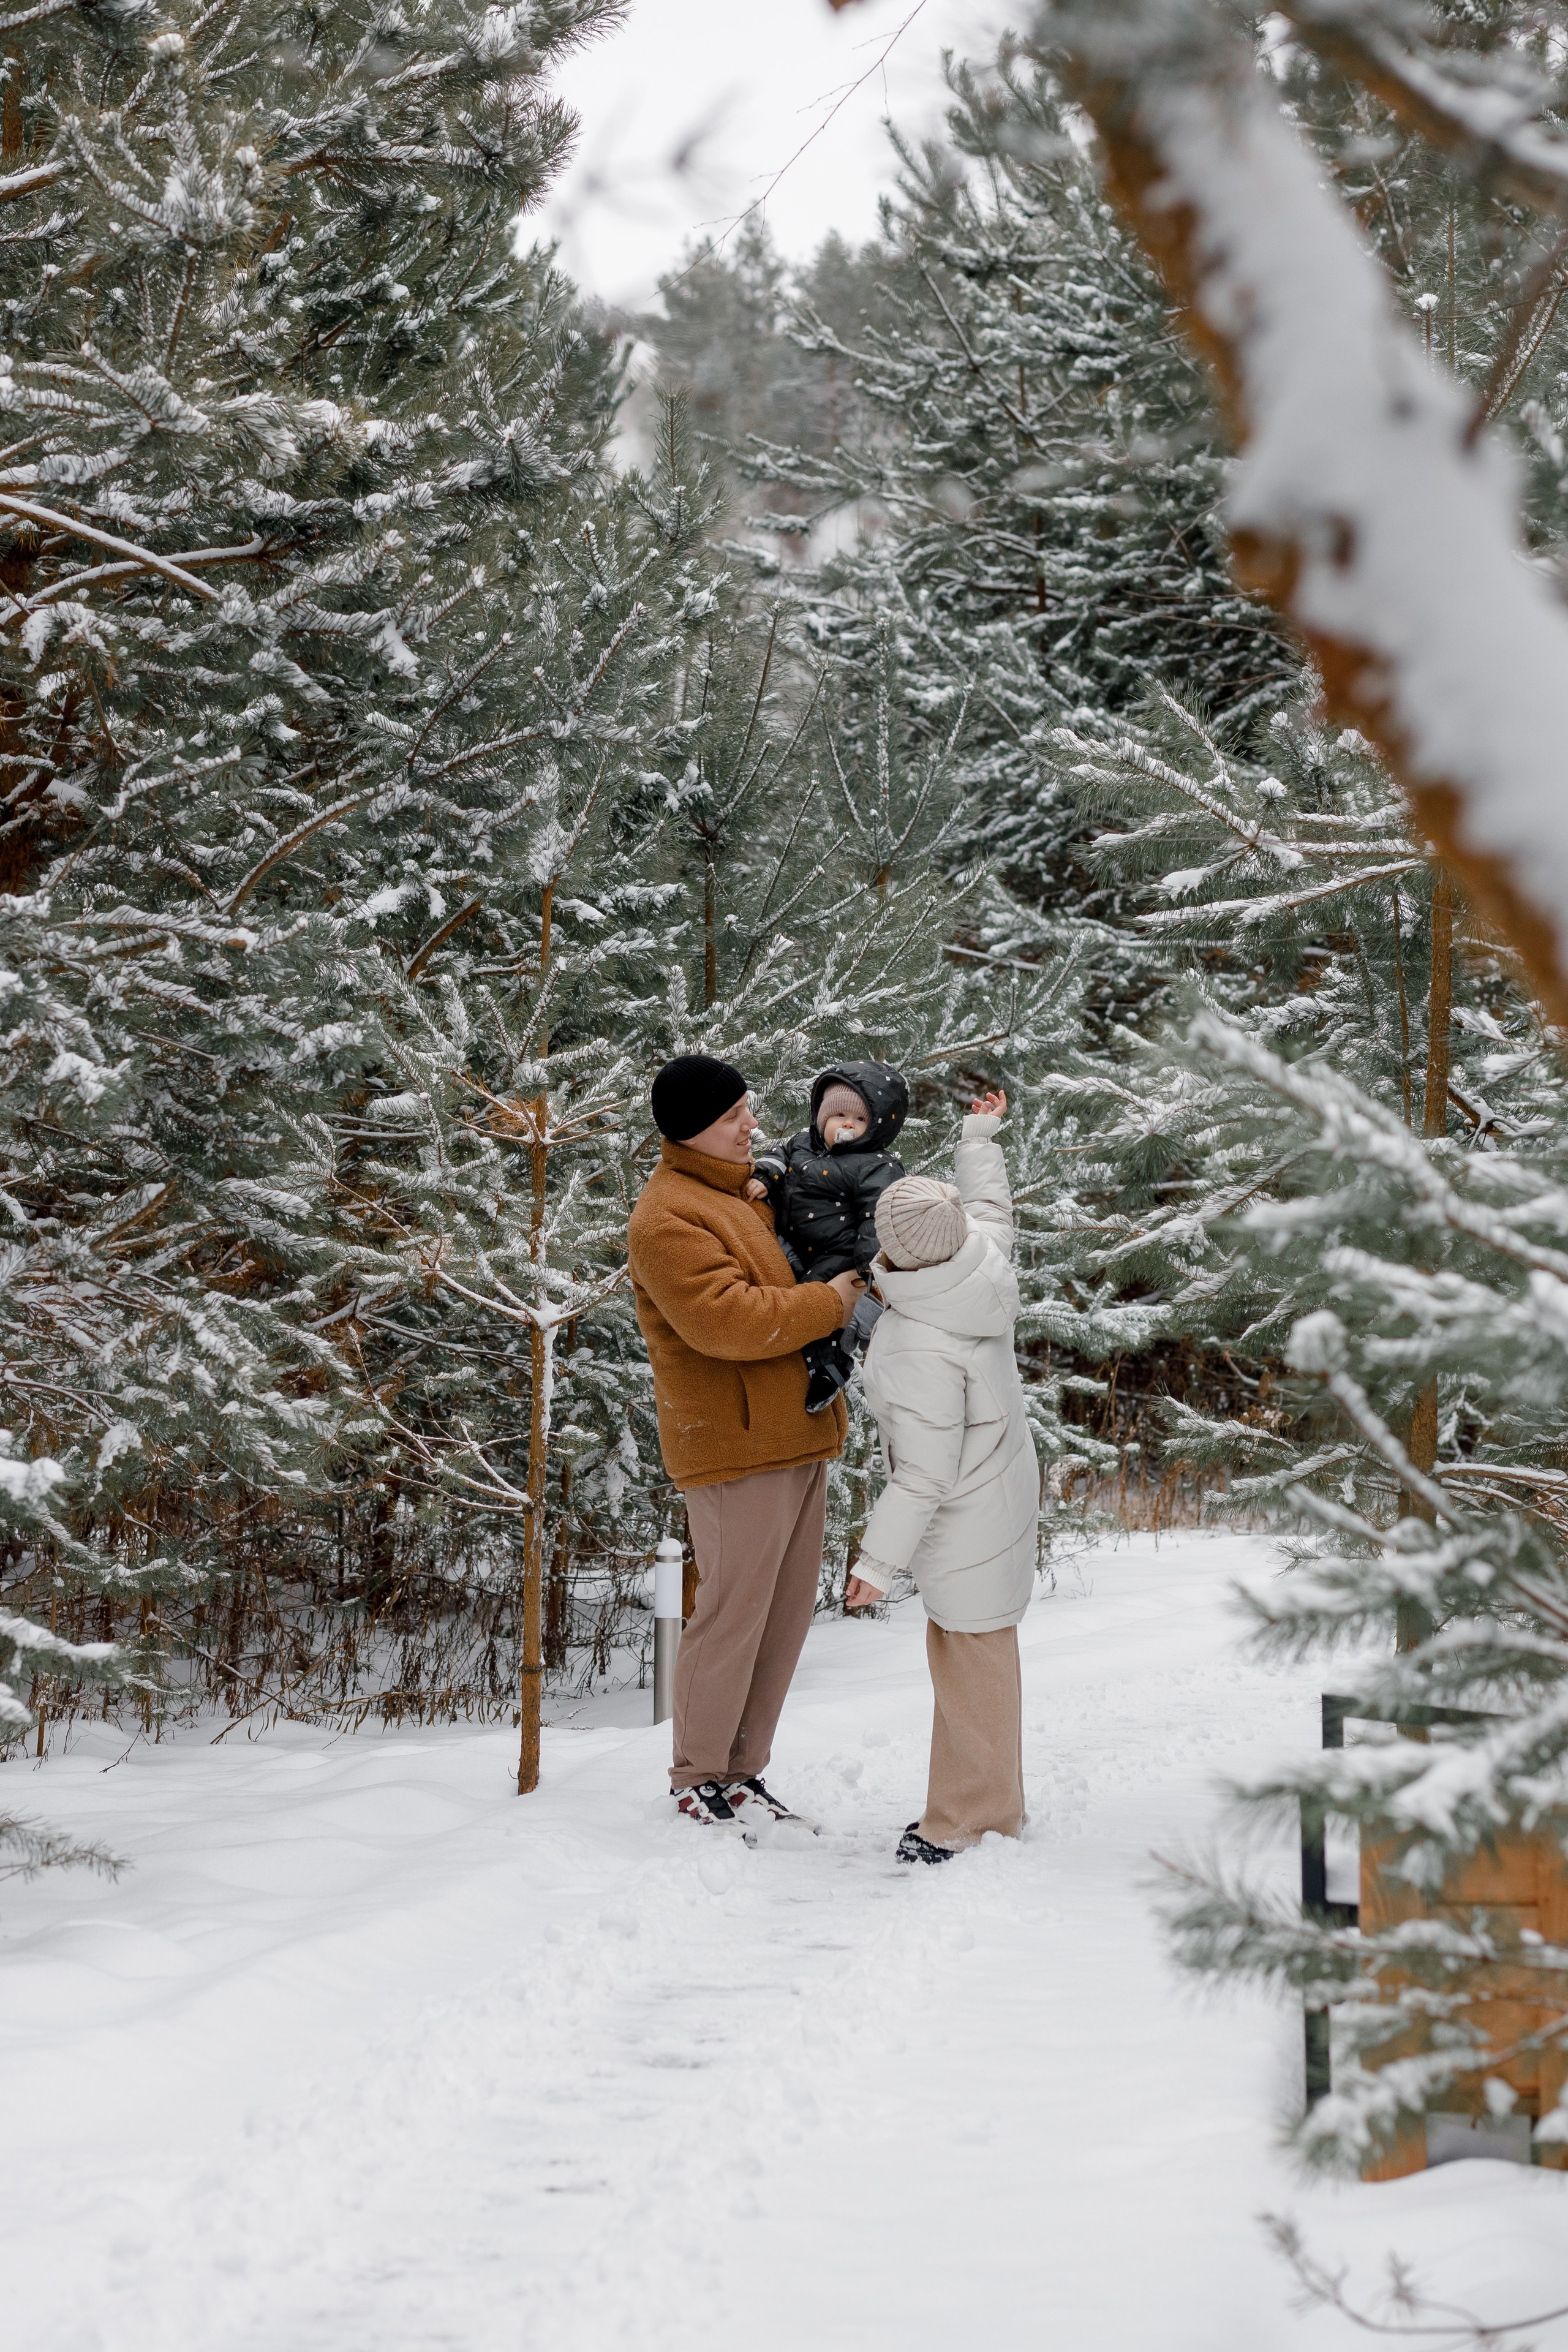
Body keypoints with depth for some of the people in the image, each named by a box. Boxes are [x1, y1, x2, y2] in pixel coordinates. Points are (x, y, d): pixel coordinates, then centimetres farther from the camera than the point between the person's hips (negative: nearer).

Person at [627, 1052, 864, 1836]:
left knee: (787, 1610, 13)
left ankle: (743, 1770, 23)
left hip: (792, 1437, 10)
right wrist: (828, 1303, -16)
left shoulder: (745, 1189, 16)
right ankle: (699, 1782, 9)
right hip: (734, 1444, -10)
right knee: (733, 1612, -4)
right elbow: (724, 1321, -26)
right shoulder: (668, 1219, -16)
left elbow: (781, 1277, 32)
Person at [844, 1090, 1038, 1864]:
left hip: (966, 1519, -9)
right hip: (1000, 1486, 9)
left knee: (971, 1660, 4)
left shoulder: (921, 1351, -31)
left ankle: (975, 1823, 16)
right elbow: (991, 1209, 15)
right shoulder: (982, 1263, -11)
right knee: (973, 1653, 19)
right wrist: (979, 1140, 33)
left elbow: (924, 1476, -25)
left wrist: (877, 1563, -16)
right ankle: (989, 1805, 30)